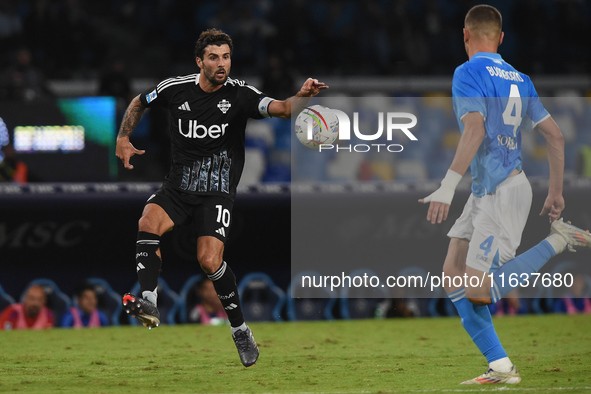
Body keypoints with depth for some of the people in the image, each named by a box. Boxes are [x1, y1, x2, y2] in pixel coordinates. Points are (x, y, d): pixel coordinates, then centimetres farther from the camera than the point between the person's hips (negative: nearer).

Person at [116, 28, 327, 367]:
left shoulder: (240, 94, -8)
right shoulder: (176, 89, 0)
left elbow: (282, 108, -23)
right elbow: (139, 103, 19)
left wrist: (303, 97, -44)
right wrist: (123, 140, 9)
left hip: (217, 191, -3)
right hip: (177, 187, 3)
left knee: (209, 261, -17)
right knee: (148, 223, -27)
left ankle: (241, 330, 2)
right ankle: (149, 303, -33)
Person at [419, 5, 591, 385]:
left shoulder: (468, 73, -11)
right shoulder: (519, 78, 13)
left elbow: (475, 129, -25)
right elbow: (555, 134, 13)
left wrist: (448, 186, -30)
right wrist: (556, 192, 20)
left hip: (503, 193, -9)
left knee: (478, 294, -11)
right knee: (453, 278, 6)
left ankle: (558, 242, -5)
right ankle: (500, 367, 2)